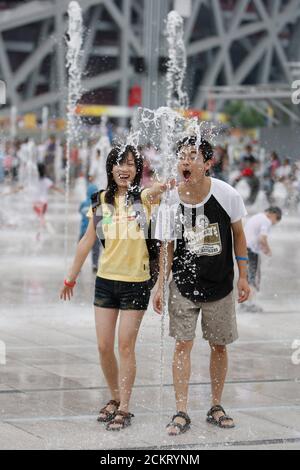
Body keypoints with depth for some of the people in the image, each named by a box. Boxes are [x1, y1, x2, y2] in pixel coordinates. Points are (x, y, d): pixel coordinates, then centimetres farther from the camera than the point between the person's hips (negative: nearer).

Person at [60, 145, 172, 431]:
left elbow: (155, 191, -32)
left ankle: (124, 409, 7)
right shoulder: (101, 201, 4)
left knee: (125, 346, -2)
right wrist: (71, 278, 15)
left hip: (136, 282, -3)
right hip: (105, 280, 3)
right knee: (104, 347, 6)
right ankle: (115, 398, 26)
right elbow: (87, 241, 11)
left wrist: (161, 187, -56)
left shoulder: (144, 197, -6)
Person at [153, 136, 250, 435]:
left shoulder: (227, 195, -13)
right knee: (183, 344, -3)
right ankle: (181, 413, 3)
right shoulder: (170, 202, -12)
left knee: (219, 346, 10)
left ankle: (216, 408, 25)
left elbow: (238, 234, 1)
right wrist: (160, 286, -4)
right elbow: (167, 248, -1)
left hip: (220, 285, 0)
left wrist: (243, 276, 1)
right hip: (183, 285, 0)